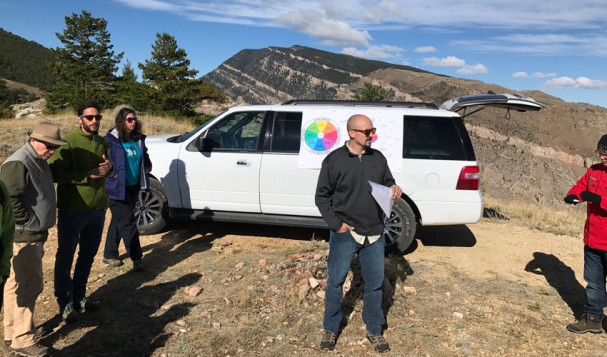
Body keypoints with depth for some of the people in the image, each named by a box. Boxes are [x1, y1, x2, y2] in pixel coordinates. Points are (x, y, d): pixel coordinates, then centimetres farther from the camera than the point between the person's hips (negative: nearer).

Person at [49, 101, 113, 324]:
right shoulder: (68, 143, -12)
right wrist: (88, 174, -25)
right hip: (72, 209, -6)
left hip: (98, 208, 6)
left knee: (88, 255, 16)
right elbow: (56, 172, -18)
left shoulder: (102, 143, 8)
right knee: (65, 257, 7)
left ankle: (79, 296, 32)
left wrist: (108, 167, -6)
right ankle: (65, 302, 21)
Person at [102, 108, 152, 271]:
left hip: (133, 187, 7)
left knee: (118, 221, 18)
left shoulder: (138, 139, 9)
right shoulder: (110, 140, -13)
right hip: (117, 188, -7)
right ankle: (136, 258, 1)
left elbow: (144, 155, 27)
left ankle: (109, 255, 32)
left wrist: (147, 166, 12)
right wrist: (111, 174, -16)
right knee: (127, 222, -6)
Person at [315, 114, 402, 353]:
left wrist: (394, 189, -6)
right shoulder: (334, 160, -6)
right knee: (335, 282, 8)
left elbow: (387, 182, 18)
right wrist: (336, 223, -11)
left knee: (375, 283, 13)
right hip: (345, 234, -3)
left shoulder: (378, 158, 6)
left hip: (374, 234, 4)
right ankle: (331, 329, 29)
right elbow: (322, 196, -3)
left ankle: (374, 330, 32)